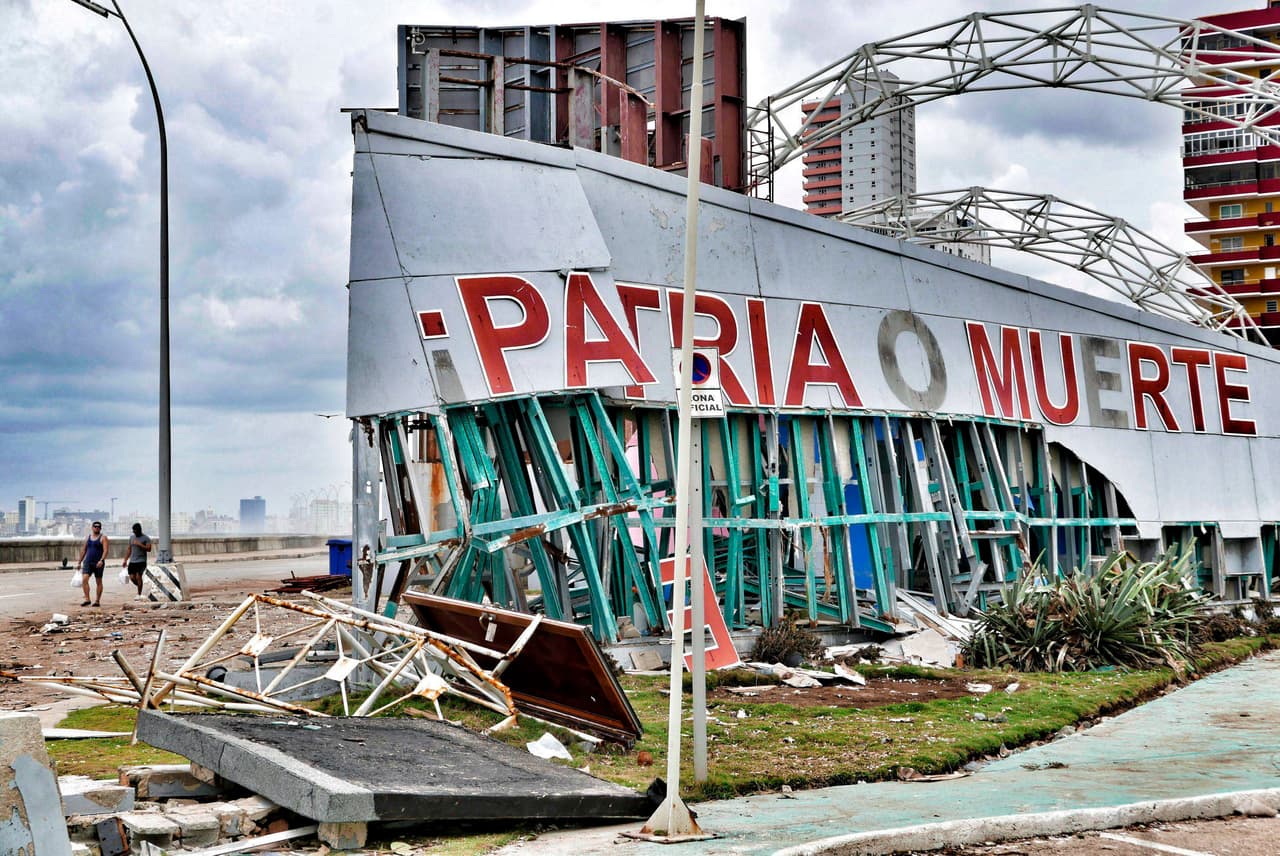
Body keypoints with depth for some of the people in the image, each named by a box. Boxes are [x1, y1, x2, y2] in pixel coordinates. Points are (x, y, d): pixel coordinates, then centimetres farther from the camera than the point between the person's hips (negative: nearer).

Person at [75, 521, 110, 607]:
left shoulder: (103, 538, -2)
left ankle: (97, 601, 10)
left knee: (99, 582, 3)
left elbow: (105, 550, -13)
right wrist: (80, 562, 16)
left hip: (98, 563, -4)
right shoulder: (88, 537, 14)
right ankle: (87, 599, -12)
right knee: (84, 579, -13)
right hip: (87, 562, 4)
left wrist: (101, 560, -27)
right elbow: (83, 550, 19)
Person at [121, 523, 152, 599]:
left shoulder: (145, 538, -2)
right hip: (132, 561, 5)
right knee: (132, 577, -4)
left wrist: (139, 544, -19)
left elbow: (149, 549, -13)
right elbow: (129, 550, 21)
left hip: (141, 561, -5)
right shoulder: (132, 538, 15)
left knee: (138, 576, -14)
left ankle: (139, 594, -6)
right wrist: (125, 560, 16)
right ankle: (139, 587, 24)